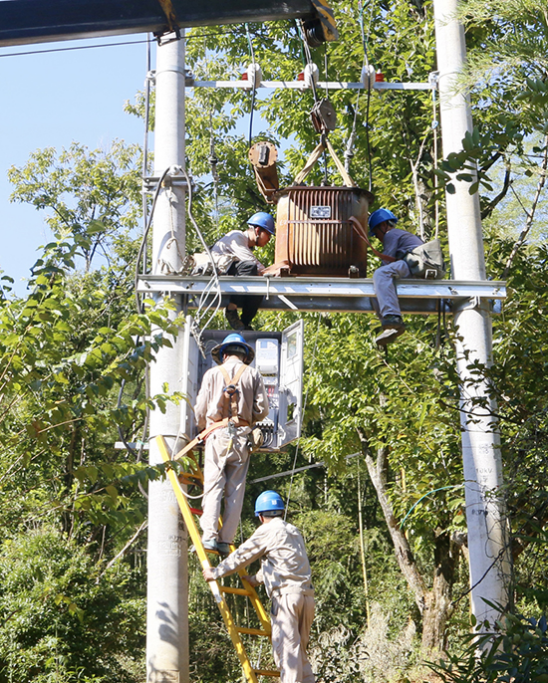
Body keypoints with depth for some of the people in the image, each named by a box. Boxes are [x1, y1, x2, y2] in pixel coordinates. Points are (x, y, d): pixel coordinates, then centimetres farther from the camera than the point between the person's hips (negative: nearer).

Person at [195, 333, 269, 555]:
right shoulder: (253, 374, 9)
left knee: (213, 486, -3)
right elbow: (262, 409, 4)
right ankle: (226, 540, -1)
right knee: (235, 490, 3)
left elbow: (200, 410, 6)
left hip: (217, 435, -1)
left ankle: (209, 535, -14)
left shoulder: (212, 374, 7)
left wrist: (203, 428, 26)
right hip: (242, 436, 1)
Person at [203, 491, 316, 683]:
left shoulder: (267, 531, -2)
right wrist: (256, 579, 43)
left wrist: (215, 572, 14)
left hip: (286, 595, -8)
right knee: (299, 648, 13)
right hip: (307, 594, 8)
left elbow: (241, 556, 2)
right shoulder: (294, 531, 22)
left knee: (286, 647, -8)